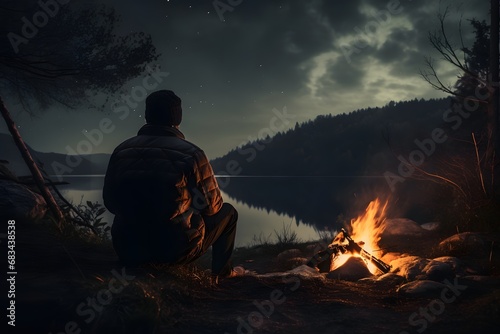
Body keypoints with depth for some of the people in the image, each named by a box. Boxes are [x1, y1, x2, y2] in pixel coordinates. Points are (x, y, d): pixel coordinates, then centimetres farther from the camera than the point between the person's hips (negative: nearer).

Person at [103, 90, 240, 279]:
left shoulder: (122, 150, 1)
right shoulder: (191, 154, -11)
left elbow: (110, 202, 11)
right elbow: (212, 206, -2)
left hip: (128, 250, 5)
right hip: (177, 249, -4)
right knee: (227, 212, 20)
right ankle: (222, 271, 27)